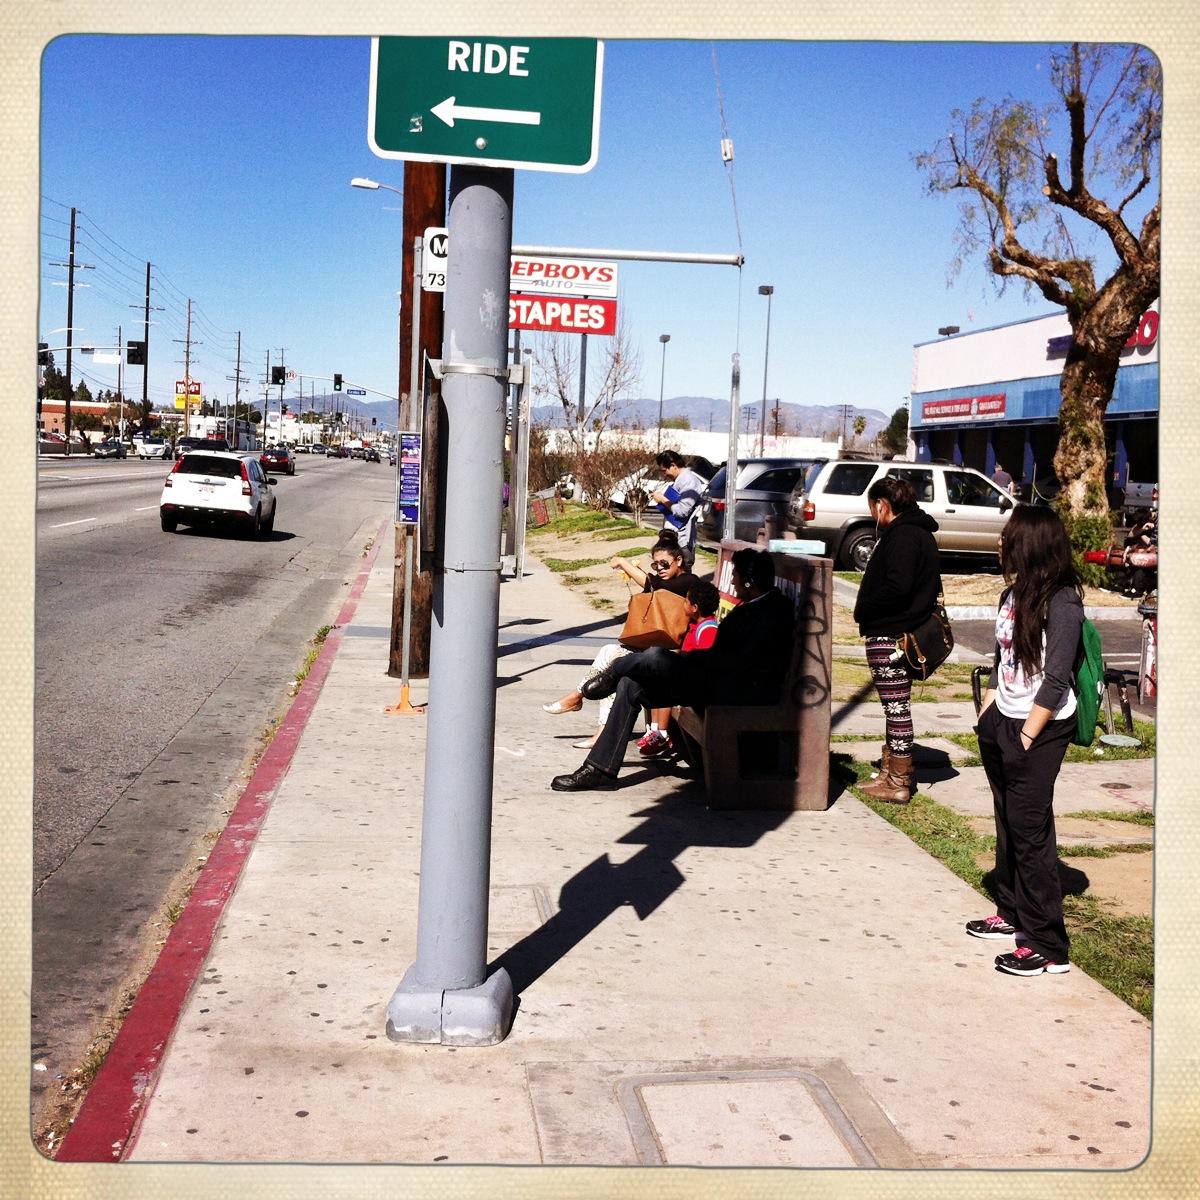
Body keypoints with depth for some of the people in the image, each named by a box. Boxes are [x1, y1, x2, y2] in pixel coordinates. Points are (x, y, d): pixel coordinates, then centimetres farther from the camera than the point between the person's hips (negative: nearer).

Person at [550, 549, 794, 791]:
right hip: (720, 680, 10)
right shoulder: (751, 605, 17)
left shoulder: (774, 612, -15)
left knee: (658, 658, -26)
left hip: (745, 690, -10)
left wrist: (692, 656, -10)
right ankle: (601, 769, -1)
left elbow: (740, 661, -22)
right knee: (631, 685, 0)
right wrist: (692, 658, 2)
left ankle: (611, 673, 8)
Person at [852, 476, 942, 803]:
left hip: (889, 636, -11)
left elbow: (896, 588, -28)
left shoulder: (902, 536, -17)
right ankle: (891, 771, 29)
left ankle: (898, 784, 3)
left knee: (896, 706, -4)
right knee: (896, 706, 18)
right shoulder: (920, 533, 14)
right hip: (905, 631, 11)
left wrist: (863, 609, -13)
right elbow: (930, 587, 17)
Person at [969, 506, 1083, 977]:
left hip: (1041, 728, -8)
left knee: (1030, 830, -7)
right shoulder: (1014, 592, 8)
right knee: (1008, 823, 17)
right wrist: (987, 713, 12)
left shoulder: (1061, 602, -16)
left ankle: (1048, 946, -1)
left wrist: (1027, 738, -18)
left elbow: (1055, 679, -18)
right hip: (1002, 723, 8)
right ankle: (1013, 914, 32)